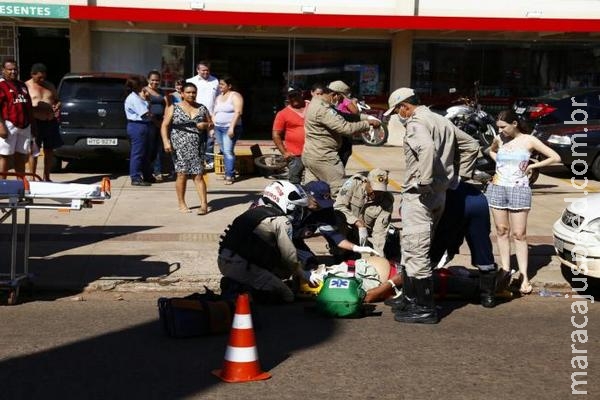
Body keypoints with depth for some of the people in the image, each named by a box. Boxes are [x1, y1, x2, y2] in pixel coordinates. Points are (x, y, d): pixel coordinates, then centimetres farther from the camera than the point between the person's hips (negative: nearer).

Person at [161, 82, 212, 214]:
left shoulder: (202, 108, 14)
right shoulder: (174, 108, 6)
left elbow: (211, 124, 20)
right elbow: (164, 126, 2)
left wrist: (205, 125, -3)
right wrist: (166, 142, -11)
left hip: (197, 147, 1)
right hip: (179, 146, -1)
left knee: (198, 175, -5)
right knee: (182, 174, -3)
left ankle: (204, 204, -7)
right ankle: (181, 204, 9)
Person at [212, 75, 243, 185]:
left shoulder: (235, 96, -3)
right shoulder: (218, 97, 20)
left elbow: (238, 112, -14)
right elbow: (214, 113, 23)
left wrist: (232, 127, -22)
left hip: (230, 128, -7)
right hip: (218, 128, 7)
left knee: (228, 151, -14)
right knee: (224, 151, 5)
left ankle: (229, 176, -12)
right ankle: (230, 173, 11)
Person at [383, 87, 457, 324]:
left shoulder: (416, 122, -11)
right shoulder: (443, 122, 17)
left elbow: (427, 147, -32)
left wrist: (424, 181, -27)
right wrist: (456, 176, 23)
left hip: (419, 195, -10)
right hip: (440, 193, 10)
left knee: (416, 251, -5)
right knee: (410, 248, 18)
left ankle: (425, 309, 0)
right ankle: (412, 299, 26)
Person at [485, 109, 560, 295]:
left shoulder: (529, 140, -4)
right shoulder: (499, 139, 5)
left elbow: (555, 157, -3)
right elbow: (491, 151, 29)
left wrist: (532, 166, -3)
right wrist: (500, 161, 11)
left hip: (519, 189, -3)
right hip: (497, 188, 4)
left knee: (519, 234, -3)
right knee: (501, 230, 7)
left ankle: (524, 276, 0)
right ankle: (505, 268, 17)